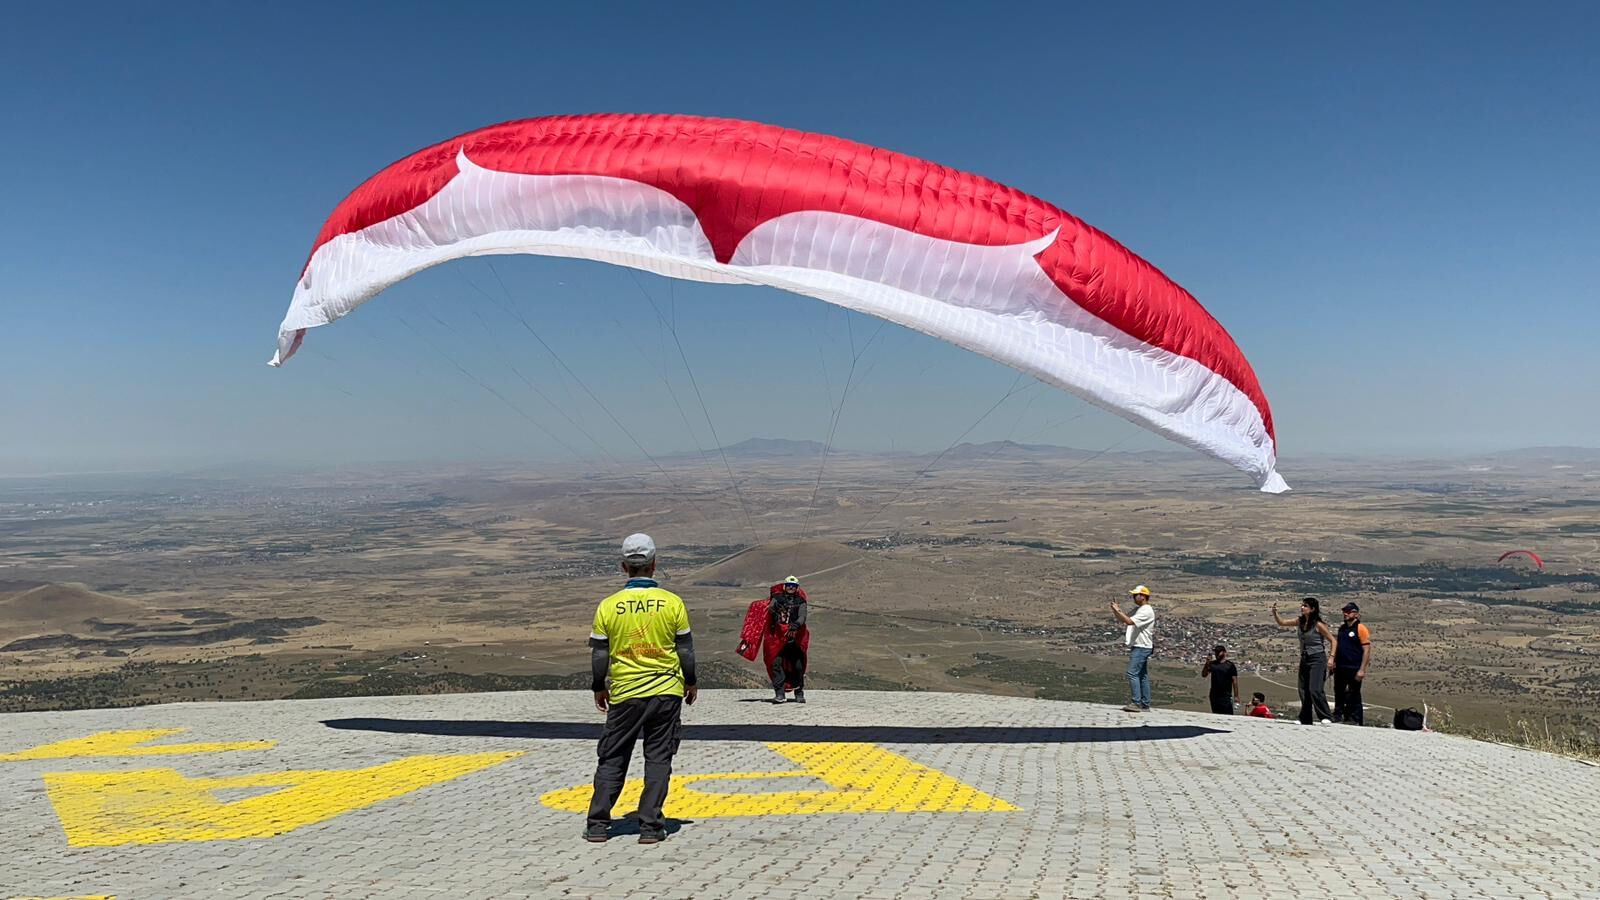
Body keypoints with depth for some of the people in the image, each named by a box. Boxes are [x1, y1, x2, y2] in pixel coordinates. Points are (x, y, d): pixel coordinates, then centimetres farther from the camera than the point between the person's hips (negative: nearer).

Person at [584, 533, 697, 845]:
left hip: (625, 694, 0)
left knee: (612, 758, 12)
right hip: (667, 691, 0)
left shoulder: (608, 606, -5)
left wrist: (599, 689, 16)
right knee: (658, 758, 8)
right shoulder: (672, 602, -6)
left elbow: (599, 654, 1)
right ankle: (650, 826, 6)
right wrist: (690, 683, 15)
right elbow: (685, 649, 0)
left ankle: (598, 824, 12)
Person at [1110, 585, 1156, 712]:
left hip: (1141, 648, -10)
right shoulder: (1137, 609, 16)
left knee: (1132, 673, -15)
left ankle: (1136, 703, -16)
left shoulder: (1147, 611, -14)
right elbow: (1122, 620, 20)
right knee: (1142, 676, 10)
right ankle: (1145, 705, 13)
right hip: (1137, 647, 10)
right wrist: (1116, 610, 3)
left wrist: (1117, 610, -17)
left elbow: (1129, 621, -24)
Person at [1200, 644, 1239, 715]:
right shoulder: (1212, 664, 6)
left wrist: (1236, 696, -8)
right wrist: (1206, 664, -14)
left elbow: (1234, 681, -5)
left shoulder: (1230, 665, -5)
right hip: (1214, 695, 4)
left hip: (1226, 696, -4)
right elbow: (1204, 675, 1)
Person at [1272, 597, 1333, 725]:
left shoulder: (1318, 625, -12)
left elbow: (1332, 640, -6)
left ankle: (1326, 717, -10)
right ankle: (1305, 720, 16)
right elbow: (1281, 623, 15)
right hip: (1304, 659, 7)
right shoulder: (1300, 622, 6)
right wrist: (1274, 613, -3)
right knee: (1303, 691, 9)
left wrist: (1331, 658, -14)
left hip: (1317, 659, -7)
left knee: (1315, 690, -16)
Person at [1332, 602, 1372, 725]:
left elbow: (1367, 650, -12)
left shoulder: (1361, 629, -8)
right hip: (1340, 668, 7)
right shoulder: (1342, 628, 14)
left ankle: (1355, 720, 6)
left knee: (1354, 695, -1)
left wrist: (1362, 670, -16)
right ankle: (1338, 717, 21)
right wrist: (1333, 662, 15)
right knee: (1339, 693, 12)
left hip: (1354, 669, -7)